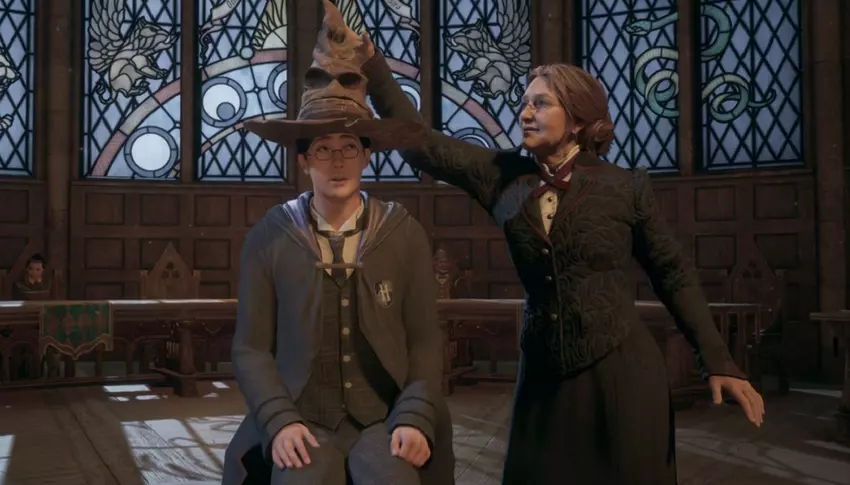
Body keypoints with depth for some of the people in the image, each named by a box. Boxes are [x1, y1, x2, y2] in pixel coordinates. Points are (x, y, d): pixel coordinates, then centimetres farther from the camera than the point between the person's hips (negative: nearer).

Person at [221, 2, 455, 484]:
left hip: (384, 420, 1)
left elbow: (425, 341, 2)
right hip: (301, 423, 0)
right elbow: (251, 347, 2)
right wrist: (280, 421, -12)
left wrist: (414, 420, -11)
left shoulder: (406, 234, 1)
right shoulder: (268, 238, 0)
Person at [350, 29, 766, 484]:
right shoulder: (503, 176, 1)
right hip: (544, 373, 3)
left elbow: (673, 274, 0)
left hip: (620, 372, -3)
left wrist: (717, 360, -5)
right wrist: (372, 66, -10)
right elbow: (422, 143, -4)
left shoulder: (626, 187, -6)